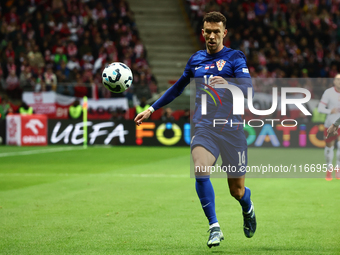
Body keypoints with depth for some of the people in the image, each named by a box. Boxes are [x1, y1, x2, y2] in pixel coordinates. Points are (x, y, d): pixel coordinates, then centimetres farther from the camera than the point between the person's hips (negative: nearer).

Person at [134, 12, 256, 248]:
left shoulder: (235, 57, 2)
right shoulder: (196, 60, 14)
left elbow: (247, 87, -14)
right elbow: (178, 88, 28)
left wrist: (228, 84, -34)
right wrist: (152, 109, 26)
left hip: (231, 128, -2)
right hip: (203, 128, 2)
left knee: (237, 189, 3)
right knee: (200, 172, -26)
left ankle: (248, 208, 40)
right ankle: (214, 227, -18)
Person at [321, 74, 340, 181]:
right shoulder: (328, 92, -9)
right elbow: (320, 108, -11)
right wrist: (330, 111, -28)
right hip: (330, 123, 0)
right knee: (329, 147, 7)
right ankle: (329, 170, 26)